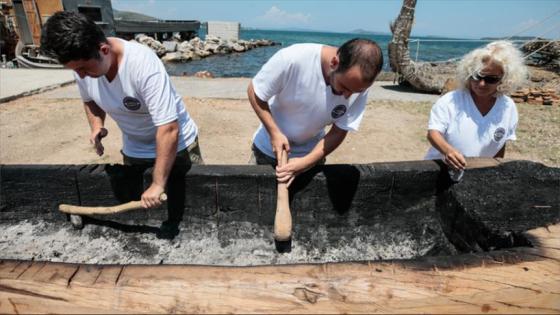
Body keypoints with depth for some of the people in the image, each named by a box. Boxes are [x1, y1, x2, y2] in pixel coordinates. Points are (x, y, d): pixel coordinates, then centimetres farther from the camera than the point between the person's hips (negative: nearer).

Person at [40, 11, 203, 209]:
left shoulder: (143, 63, -32)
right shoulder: (82, 63, -11)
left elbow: (168, 130, -34)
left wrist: (158, 184, -31)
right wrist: (97, 125, -10)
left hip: (177, 146, -5)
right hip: (133, 152, 6)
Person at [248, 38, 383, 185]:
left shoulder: (358, 85, -20)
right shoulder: (292, 59, -30)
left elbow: (339, 132, -14)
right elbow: (254, 92, -18)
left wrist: (306, 162, -25)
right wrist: (274, 132, -26)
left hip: (312, 153, 2)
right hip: (268, 148, -1)